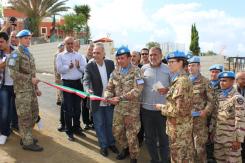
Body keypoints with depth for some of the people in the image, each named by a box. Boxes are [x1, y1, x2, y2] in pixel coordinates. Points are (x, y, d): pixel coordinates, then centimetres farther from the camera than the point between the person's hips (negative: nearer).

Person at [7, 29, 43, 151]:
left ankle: (26, 137, 28)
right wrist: (30, 79, -15)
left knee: (34, 113, 13)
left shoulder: (29, 54, 17)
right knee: (25, 116, -2)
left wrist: (36, 88, 17)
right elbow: (13, 73, -16)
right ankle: (27, 142, 8)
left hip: (31, 89, 8)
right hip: (22, 90, -8)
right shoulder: (16, 54, -7)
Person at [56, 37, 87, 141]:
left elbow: (85, 69, 3)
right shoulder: (60, 56, 3)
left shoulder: (79, 55, 10)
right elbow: (59, 69, -9)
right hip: (67, 83, -3)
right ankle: (69, 131, 13)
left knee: (77, 107, 13)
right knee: (68, 108, 2)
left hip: (78, 83, 3)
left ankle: (77, 128, 28)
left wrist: (78, 66, -16)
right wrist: (68, 66, -21)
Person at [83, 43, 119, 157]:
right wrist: (88, 89, -43)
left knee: (110, 123, 17)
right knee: (99, 125, 10)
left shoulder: (111, 63, -2)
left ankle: (111, 143, 35)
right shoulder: (89, 66, -11)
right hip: (97, 101, -2)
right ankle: (103, 145, 27)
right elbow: (86, 80, -22)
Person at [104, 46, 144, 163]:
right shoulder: (115, 72, 5)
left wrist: (121, 97, -24)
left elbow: (137, 90, -21)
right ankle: (125, 148, 42)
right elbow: (109, 88, 9)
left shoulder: (136, 71, -11)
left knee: (131, 135, 4)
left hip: (132, 108, -5)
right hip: (118, 107, 5)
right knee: (116, 131, 15)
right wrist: (109, 97, -13)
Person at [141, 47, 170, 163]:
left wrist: (168, 90, -17)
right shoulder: (143, 69, 3)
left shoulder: (168, 69, 0)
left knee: (164, 136, 10)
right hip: (146, 109, 2)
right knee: (149, 137, 14)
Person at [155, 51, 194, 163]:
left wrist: (162, 107, -13)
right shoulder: (179, 79, 9)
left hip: (179, 127, -9)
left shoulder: (182, 82, -22)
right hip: (182, 126, 9)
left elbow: (179, 110, -25)